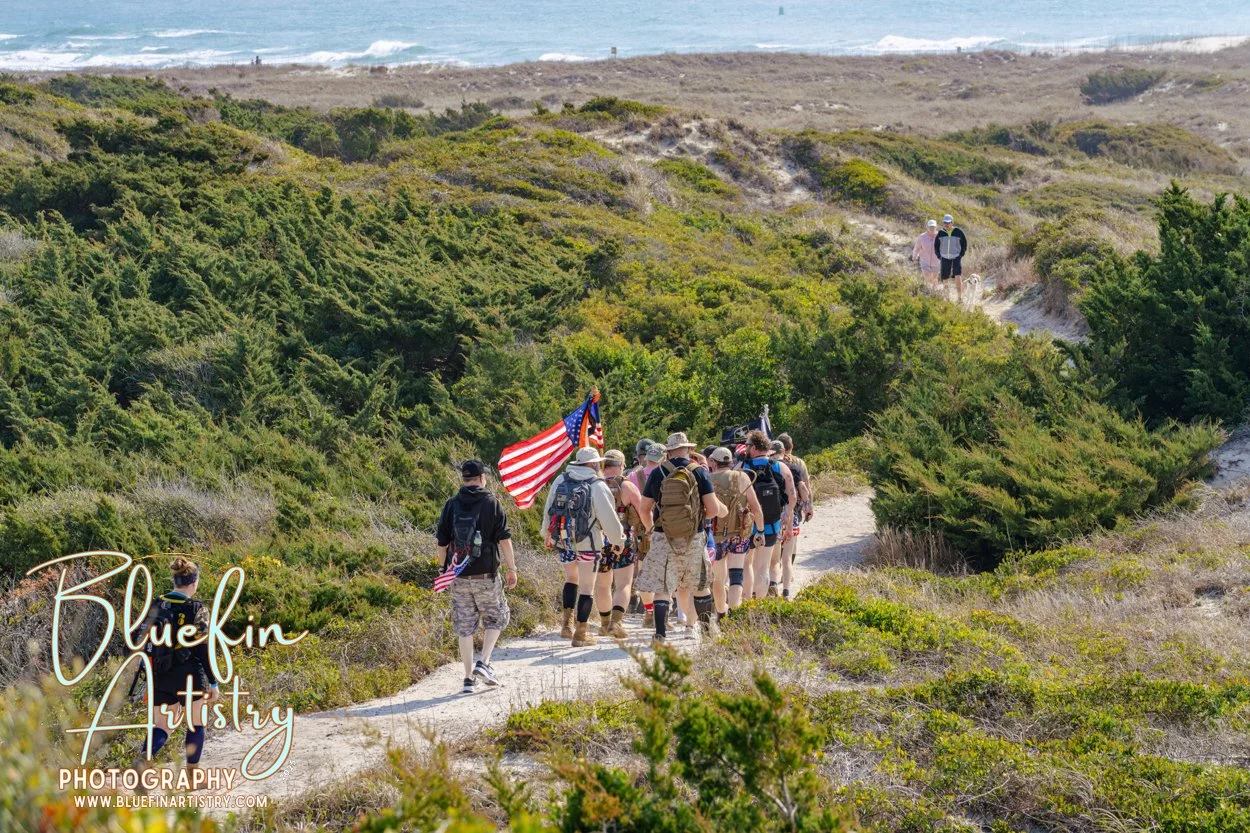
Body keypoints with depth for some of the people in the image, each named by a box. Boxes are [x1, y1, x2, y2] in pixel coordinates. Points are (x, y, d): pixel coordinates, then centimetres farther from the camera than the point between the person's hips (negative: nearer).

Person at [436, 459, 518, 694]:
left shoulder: (451, 505, 3)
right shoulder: (492, 503, -4)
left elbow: (442, 543, 5)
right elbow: (504, 540, -7)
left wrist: (446, 569, 18)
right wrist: (511, 569, 0)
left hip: (459, 576, 2)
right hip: (486, 576, -2)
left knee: (464, 626, 8)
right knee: (495, 618, 16)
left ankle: (469, 678, 7)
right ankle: (483, 663, -1)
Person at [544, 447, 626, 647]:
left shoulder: (561, 480, 2)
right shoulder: (597, 486, -13)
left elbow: (548, 510, 10)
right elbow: (609, 518, -11)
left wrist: (548, 535, 24)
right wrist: (618, 540, 3)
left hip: (563, 542, 5)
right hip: (588, 544, -5)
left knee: (571, 578, 26)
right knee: (587, 588, 6)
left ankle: (567, 623, 14)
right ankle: (580, 634, 9)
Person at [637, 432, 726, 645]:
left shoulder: (657, 474, -1)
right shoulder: (700, 472, -3)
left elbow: (645, 508, 5)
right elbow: (714, 509, -8)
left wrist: (651, 526, 25)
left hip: (663, 538, -1)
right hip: (694, 539, 1)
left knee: (662, 588, 1)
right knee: (700, 586, 17)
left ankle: (660, 634, -6)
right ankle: (709, 629, 30)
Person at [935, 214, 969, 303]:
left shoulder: (958, 232, -6)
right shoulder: (941, 233, 0)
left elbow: (964, 243, 5)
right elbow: (936, 245, 13)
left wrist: (961, 254, -1)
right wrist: (939, 256, 6)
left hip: (956, 258, -3)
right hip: (945, 259, 3)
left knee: (958, 277, -15)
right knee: (945, 279, 7)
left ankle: (960, 298, -11)